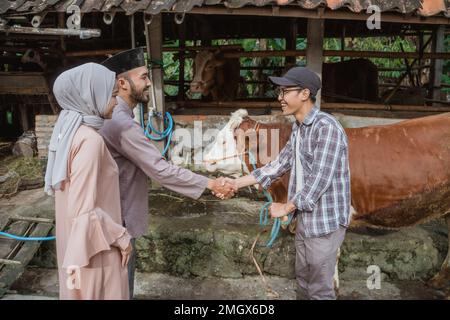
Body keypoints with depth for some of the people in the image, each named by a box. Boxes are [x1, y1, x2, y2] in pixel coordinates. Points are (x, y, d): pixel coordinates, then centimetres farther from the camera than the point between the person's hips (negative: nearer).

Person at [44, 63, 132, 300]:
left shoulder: (70, 131, 2)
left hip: (75, 239, 8)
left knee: (81, 291, 23)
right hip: (93, 244, -8)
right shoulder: (89, 139, -25)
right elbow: (85, 209, -25)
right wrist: (121, 237, -14)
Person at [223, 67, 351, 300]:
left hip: (324, 222, -9)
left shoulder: (326, 127, -21)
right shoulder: (298, 128, 9)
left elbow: (320, 180, -24)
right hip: (305, 219, 9)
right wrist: (236, 183, 8)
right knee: (303, 280, 22)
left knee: (319, 288, 5)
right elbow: (279, 165, 13)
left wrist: (286, 208, -13)